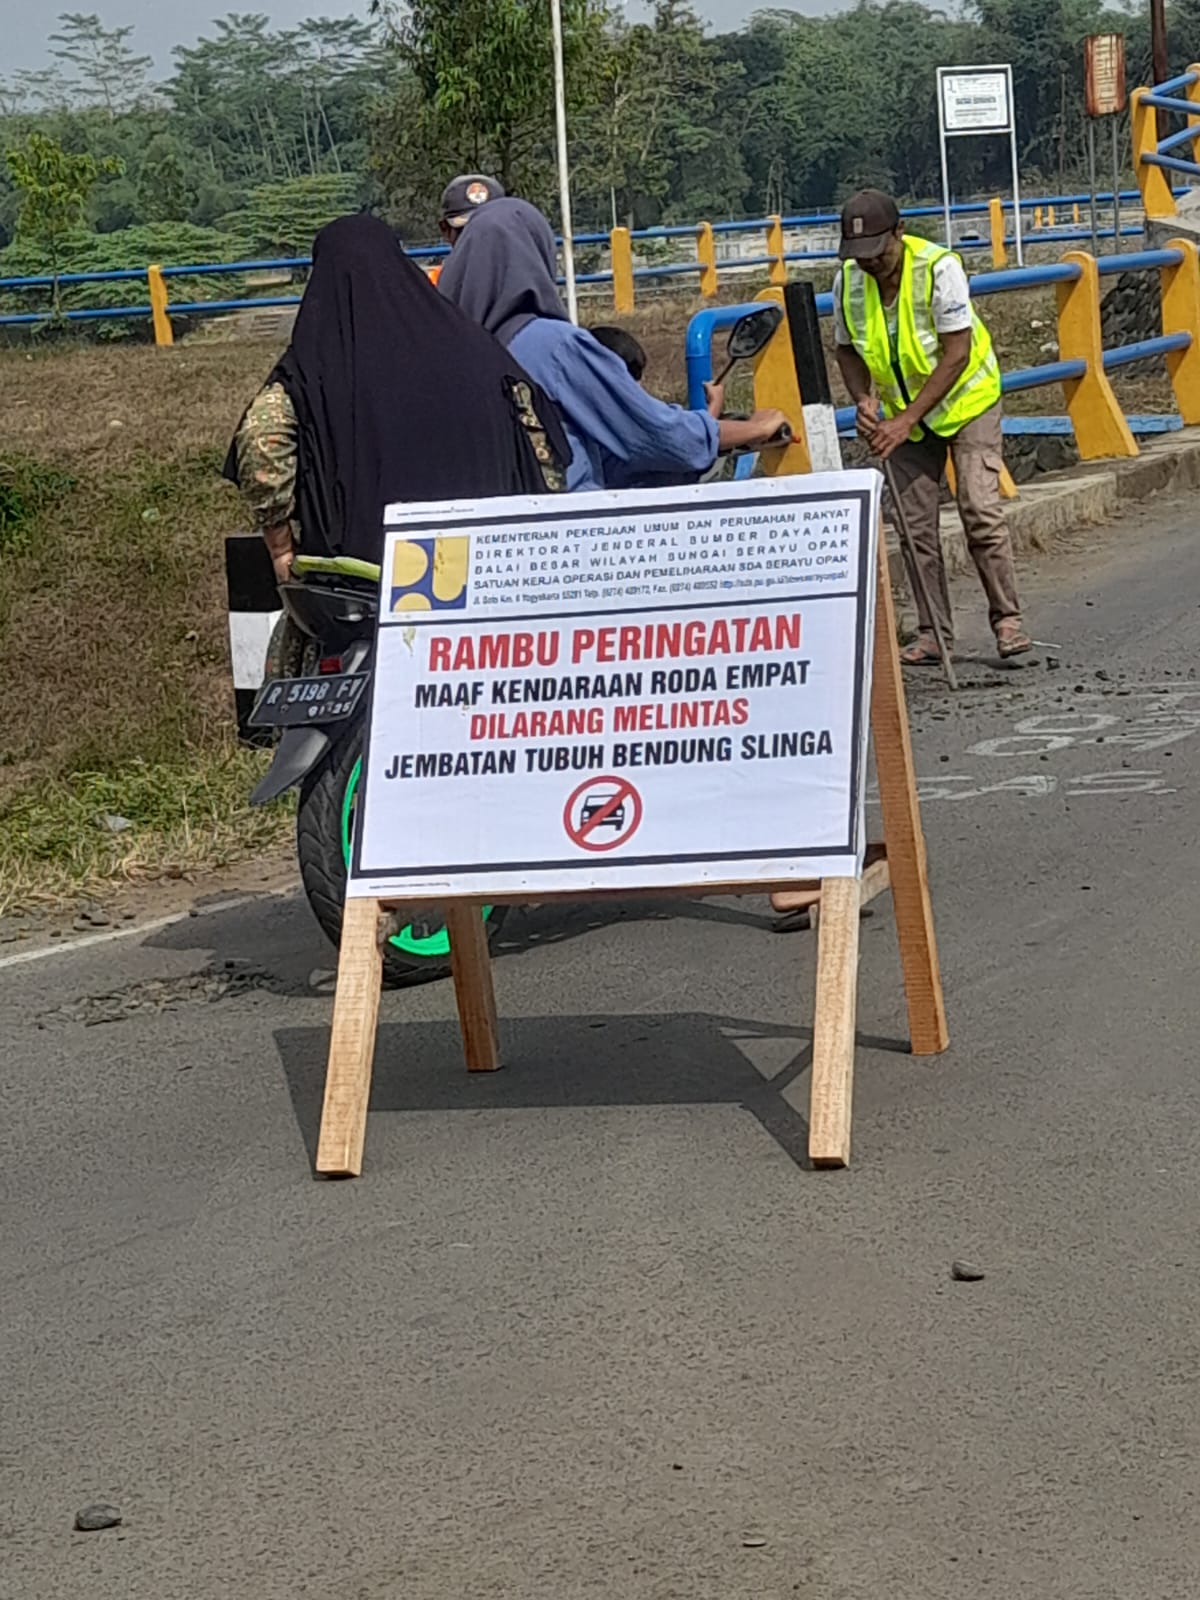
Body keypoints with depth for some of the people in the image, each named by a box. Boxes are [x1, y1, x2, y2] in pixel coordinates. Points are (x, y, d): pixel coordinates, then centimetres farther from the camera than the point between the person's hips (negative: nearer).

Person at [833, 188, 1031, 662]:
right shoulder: (848, 281, -12)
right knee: (915, 524, 0)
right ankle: (932, 631, 8)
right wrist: (863, 400, -19)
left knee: (981, 511, -13)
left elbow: (957, 354, -26)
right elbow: (848, 350, 2)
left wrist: (906, 419, -30)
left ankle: (1007, 619, -2)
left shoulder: (939, 268, -26)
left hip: (966, 399, -4)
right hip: (904, 412, 5)